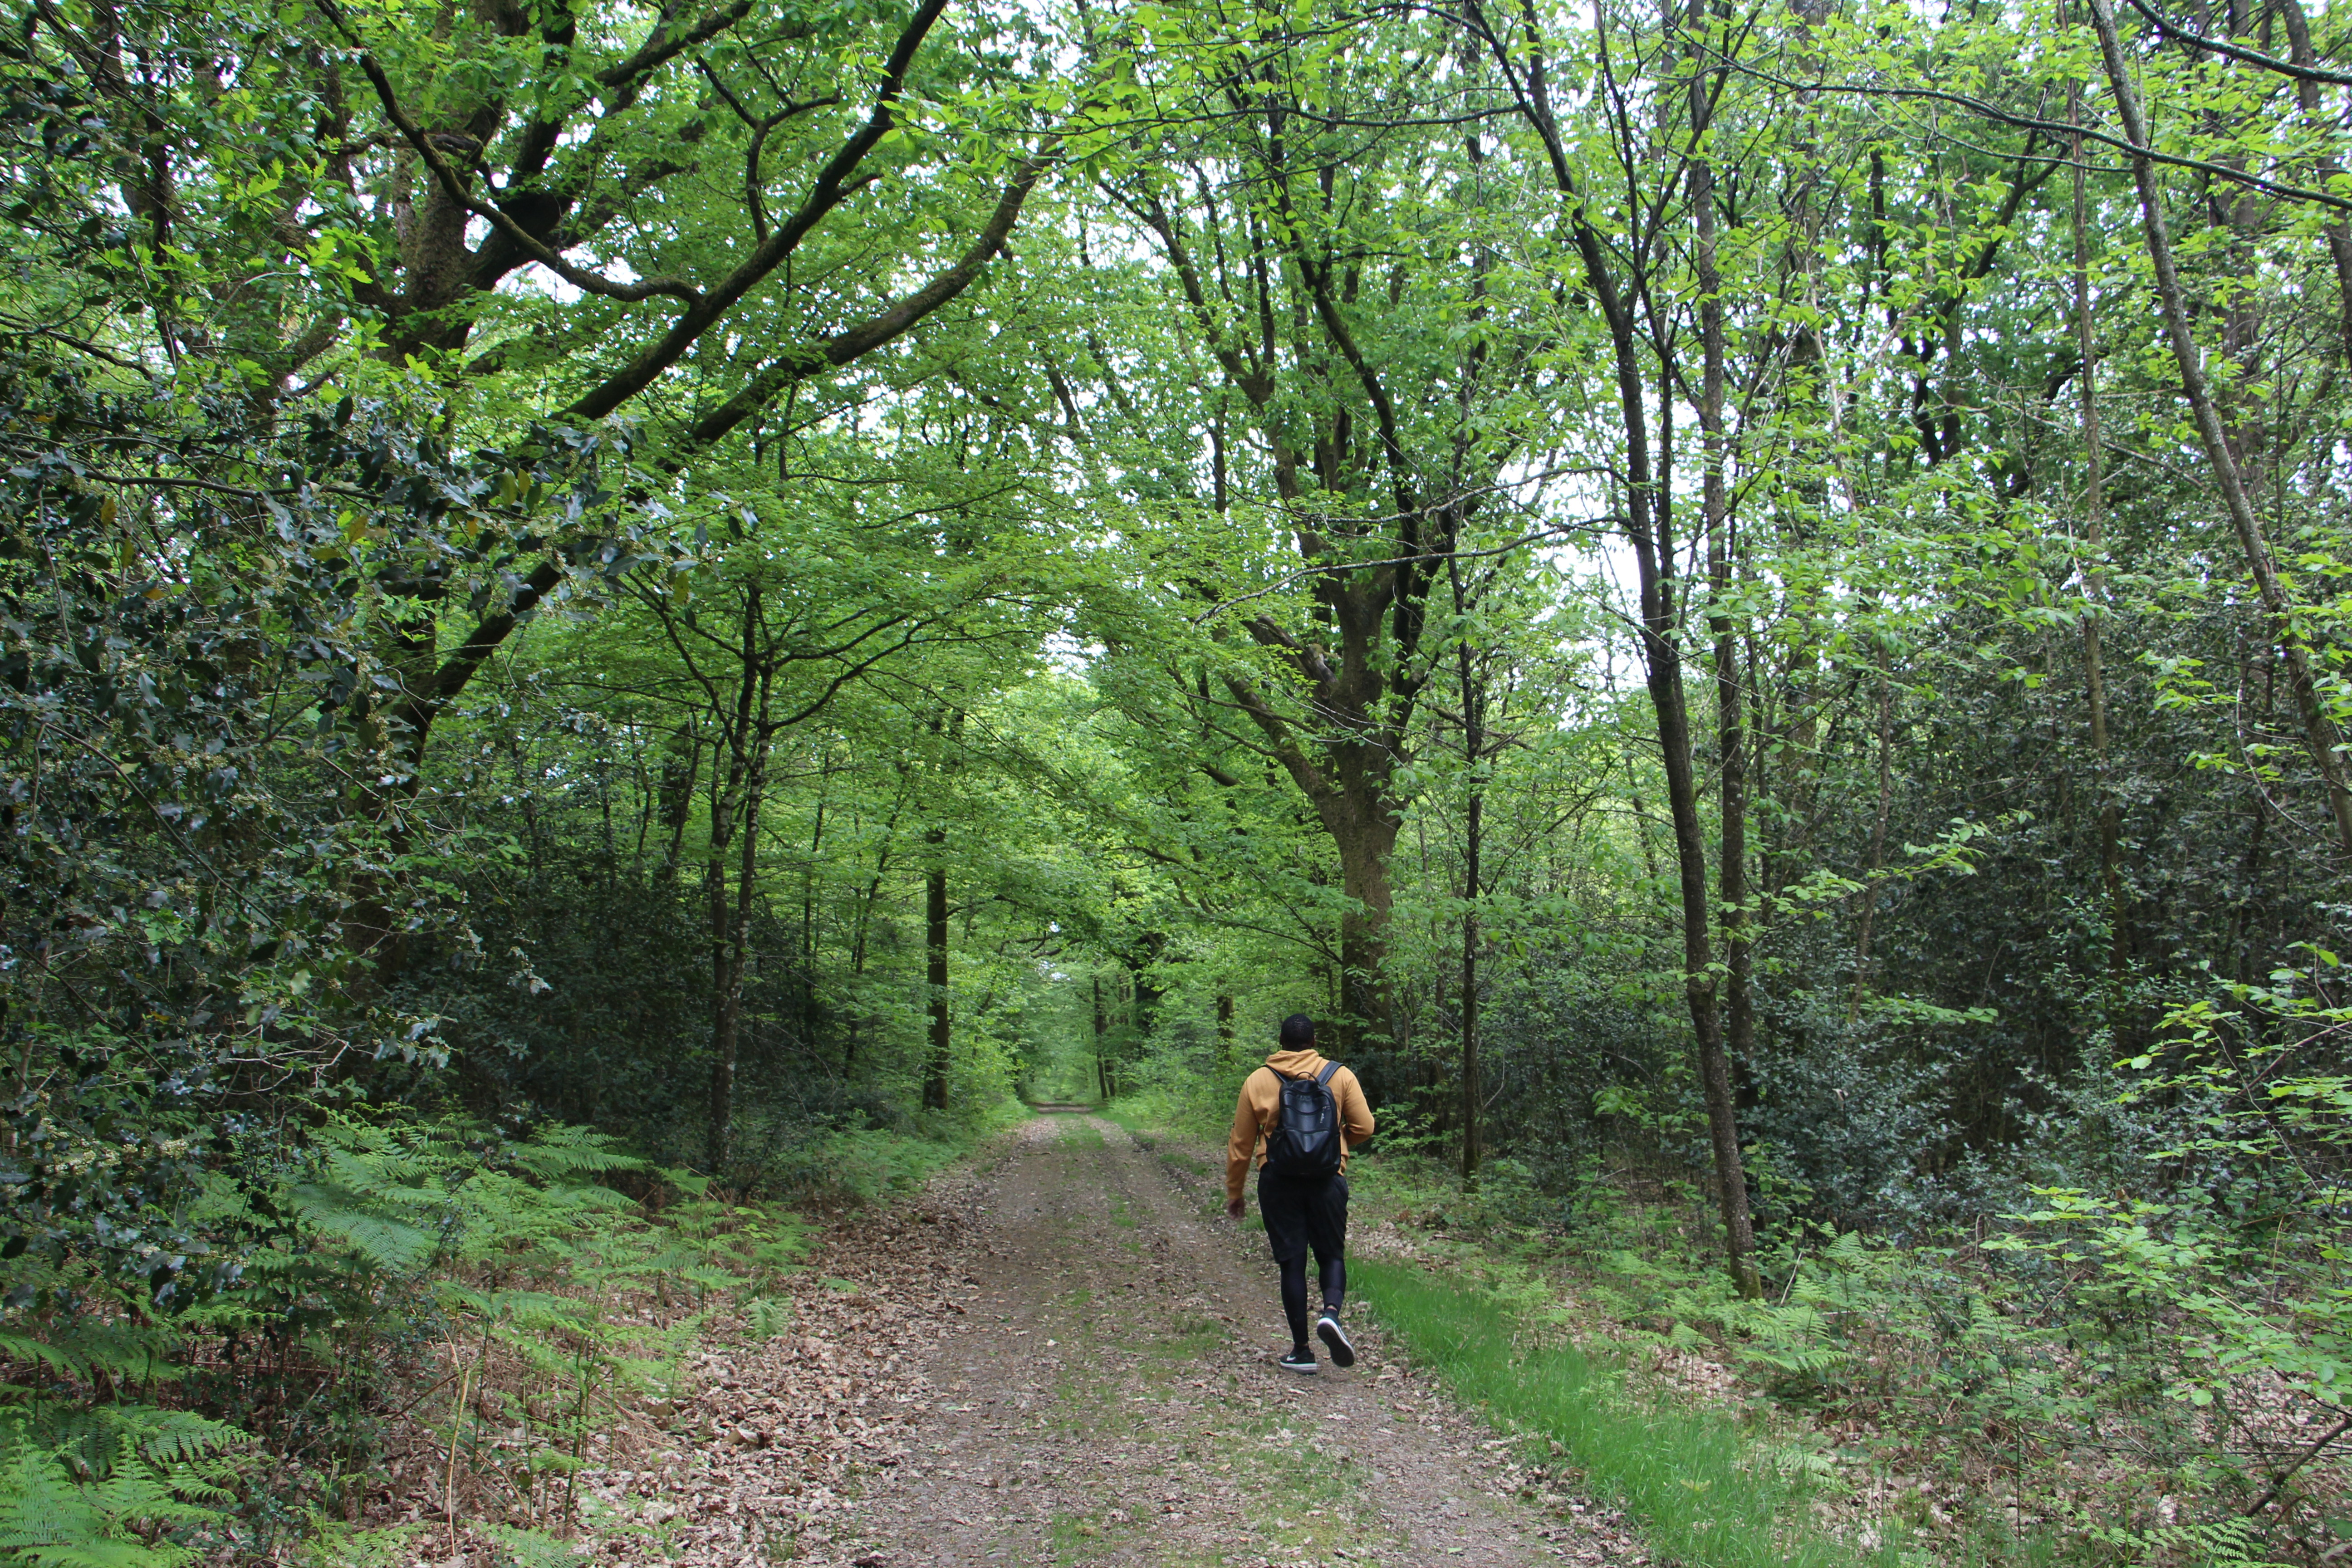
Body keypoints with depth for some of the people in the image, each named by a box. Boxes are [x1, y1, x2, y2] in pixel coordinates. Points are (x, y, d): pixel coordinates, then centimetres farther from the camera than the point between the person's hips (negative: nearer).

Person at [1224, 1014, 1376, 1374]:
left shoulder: (1257, 1081, 3)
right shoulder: (1340, 1076, 1)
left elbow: (1240, 1144, 6)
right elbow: (1363, 1128, 1)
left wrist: (1234, 1191, 16)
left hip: (1278, 1181, 0)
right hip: (1328, 1179, 0)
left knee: (1292, 1263, 6)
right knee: (1331, 1255, 12)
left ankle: (1301, 1350, 6)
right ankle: (1331, 1311, -16)